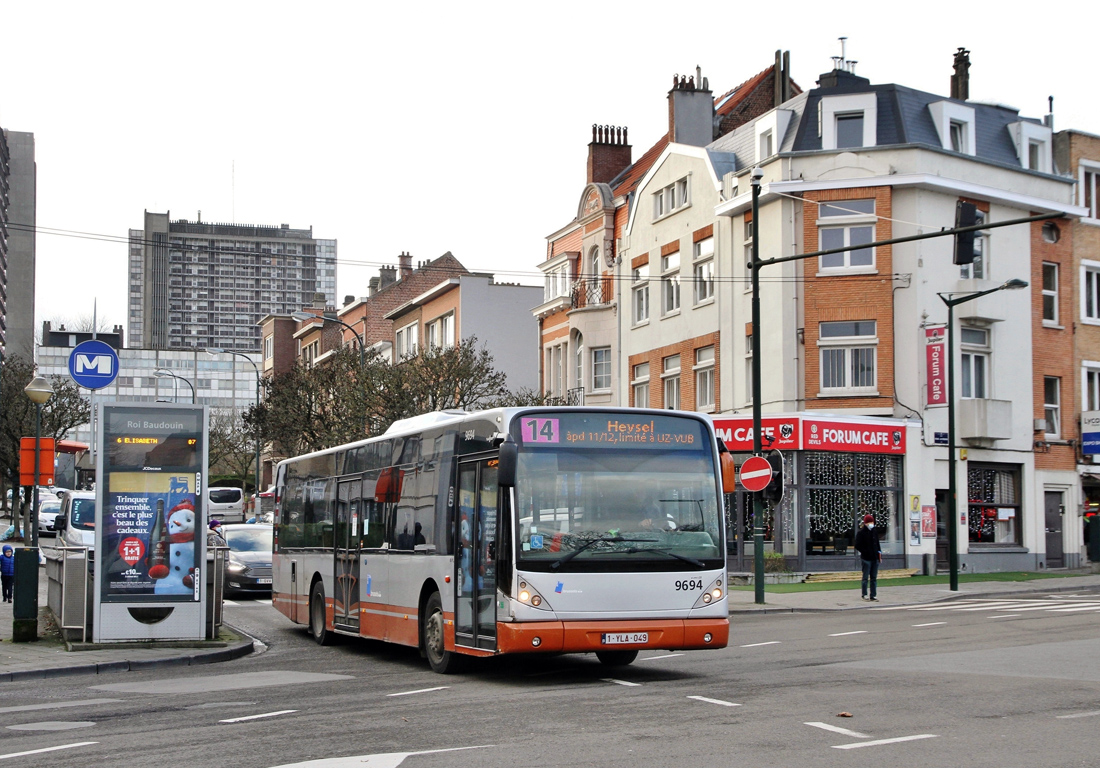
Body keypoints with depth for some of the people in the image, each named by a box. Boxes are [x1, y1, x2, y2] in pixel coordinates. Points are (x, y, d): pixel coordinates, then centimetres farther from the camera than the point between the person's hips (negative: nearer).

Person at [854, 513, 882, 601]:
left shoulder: (874, 532, 14)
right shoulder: (860, 532, -5)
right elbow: (857, 546, -7)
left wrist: (879, 553, 12)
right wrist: (865, 552, -11)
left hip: (875, 558, 6)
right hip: (866, 558, -6)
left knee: (874, 578, 7)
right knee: (866, 577, -1)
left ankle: (873, 596, 10)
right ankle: (864, 594, 10)